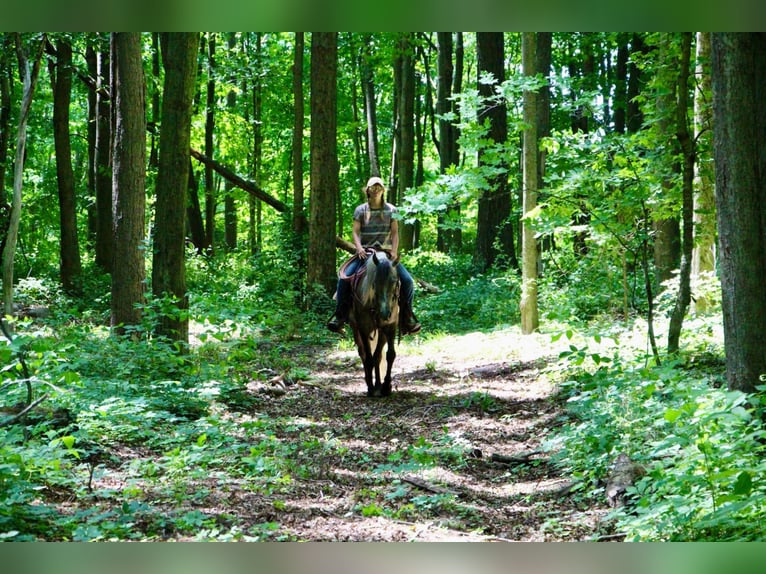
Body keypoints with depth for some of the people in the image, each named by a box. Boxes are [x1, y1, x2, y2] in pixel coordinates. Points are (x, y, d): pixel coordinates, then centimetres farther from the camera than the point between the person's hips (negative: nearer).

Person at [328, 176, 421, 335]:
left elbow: (395, 233, 1)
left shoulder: (391, 210, 6)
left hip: (386, 252, 0)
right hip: (364, 252, 0)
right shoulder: (360, 210, 5)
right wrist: (359, 248, -19)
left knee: (407, 281, -16)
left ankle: (407, 319, -5)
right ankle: (340, 317, -15)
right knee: (344, 278, -21)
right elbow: (355, 232, -1)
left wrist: (394, 252, -13)